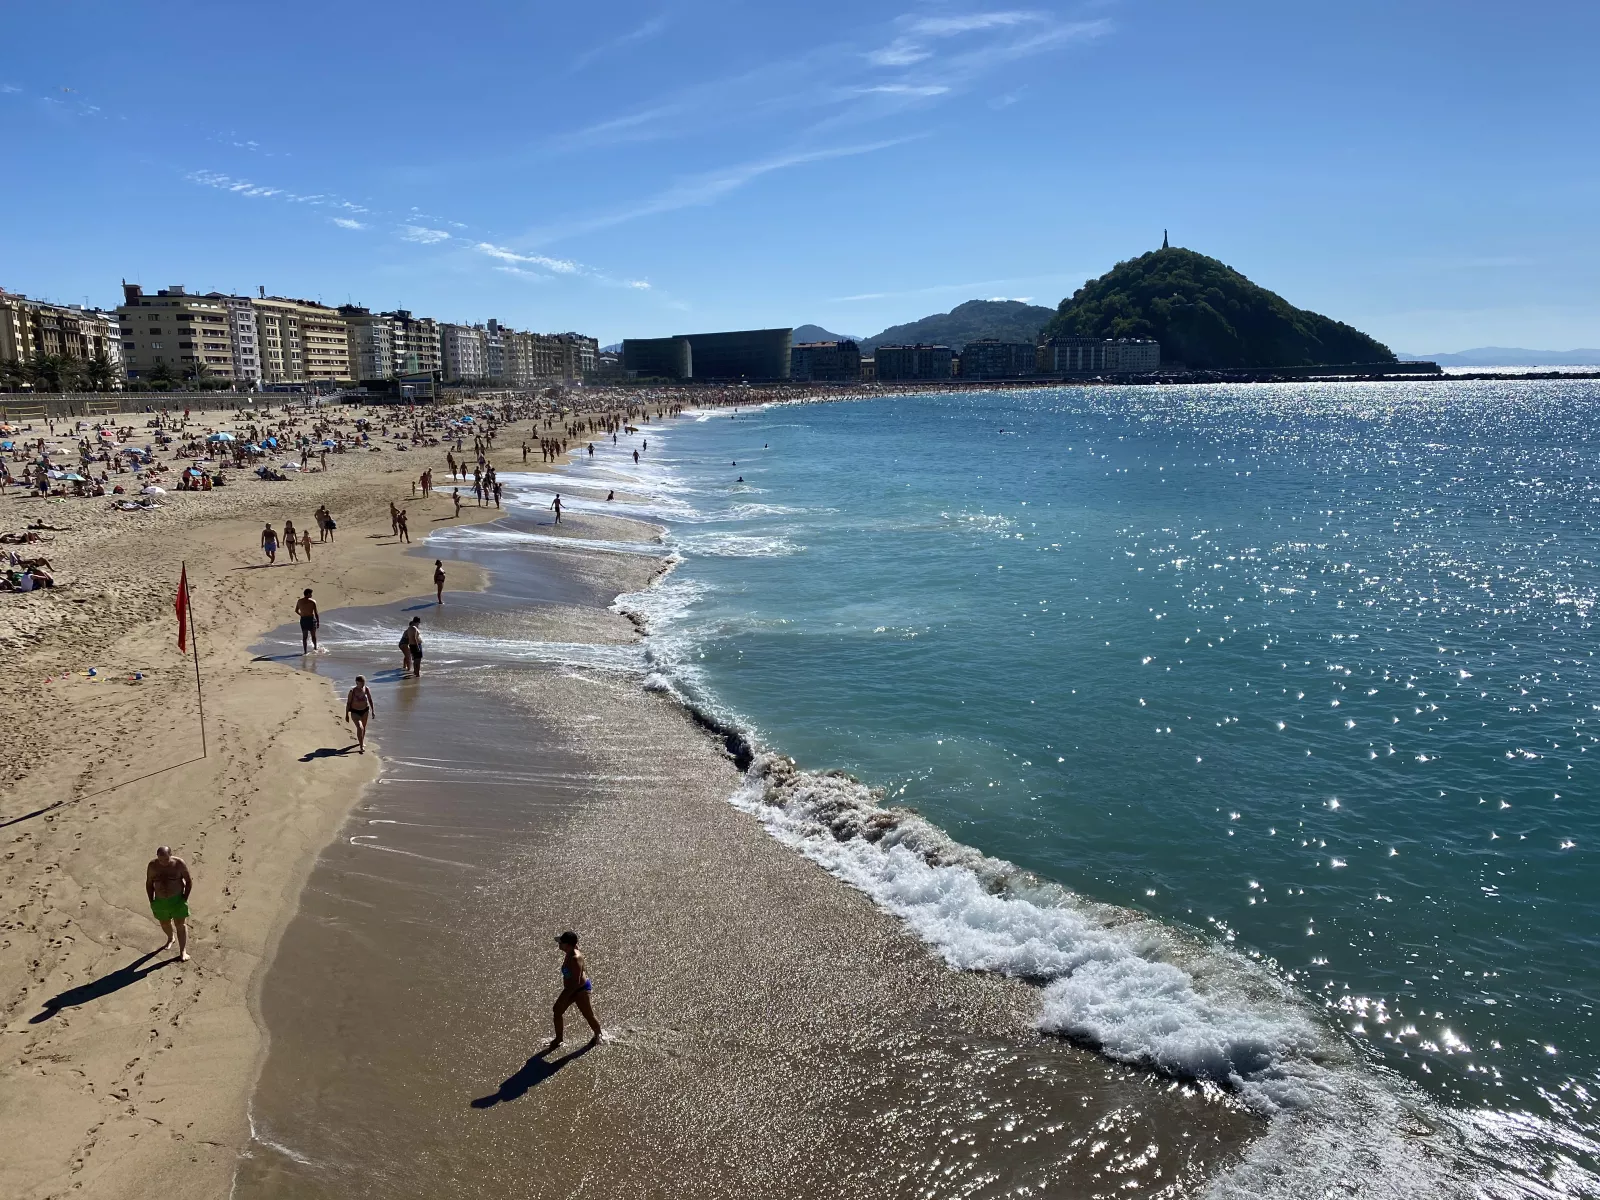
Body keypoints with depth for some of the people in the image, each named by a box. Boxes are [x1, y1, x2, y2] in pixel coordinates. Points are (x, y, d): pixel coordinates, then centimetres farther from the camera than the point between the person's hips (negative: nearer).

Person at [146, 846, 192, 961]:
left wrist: (185, 898, -12)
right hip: (160, 900, 3)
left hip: (177, 899, -3)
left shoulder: (179, 863, -20)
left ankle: (183, 952, 3)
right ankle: (170, 939, 50)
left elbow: (189, 880, -10)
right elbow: (149, 883, -1)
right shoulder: (152, 865, -13)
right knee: (165, 923, 20)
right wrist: (152, 902, -1)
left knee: (181, 924, -3)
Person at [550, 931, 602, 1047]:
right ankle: (559, 1038, 26)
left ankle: (598, 1035, 34)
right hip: (571, 989, 10)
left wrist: (565, 996, -28)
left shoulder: (575, 959, -31)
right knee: (556, 1011, 10)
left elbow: (576, 982, -31)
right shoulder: (569, 954, -1)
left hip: (580, 989, -10)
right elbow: (583, 969, 14)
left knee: (588, 1015, 9)